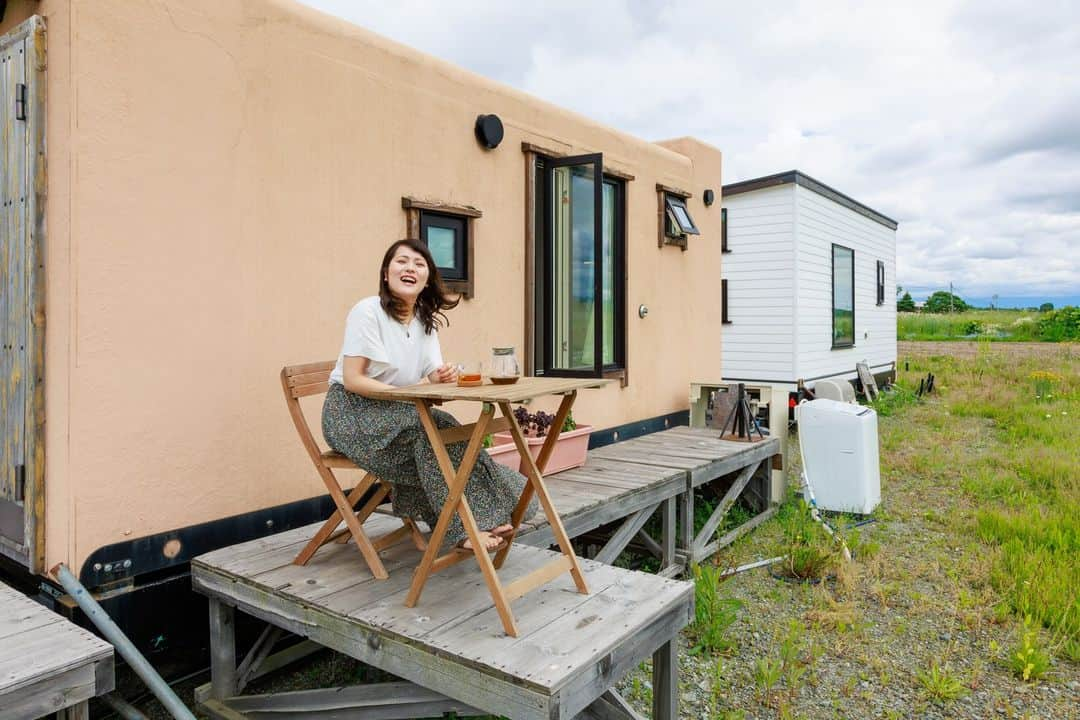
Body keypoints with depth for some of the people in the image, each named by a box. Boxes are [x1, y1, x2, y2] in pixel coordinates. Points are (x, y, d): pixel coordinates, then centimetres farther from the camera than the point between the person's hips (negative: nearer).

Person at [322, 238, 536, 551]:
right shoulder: (367, 311, -14)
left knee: (445, 428, -22)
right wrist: (406, 395, -29)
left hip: (394, 413, 6)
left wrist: (441, 378, -21)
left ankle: (483, 516, -17)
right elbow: (352, 380, -19)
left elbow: (433, 375, 4)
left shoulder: (426, 320, 8)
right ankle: (466, 527, -24)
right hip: (351, 412, -6)